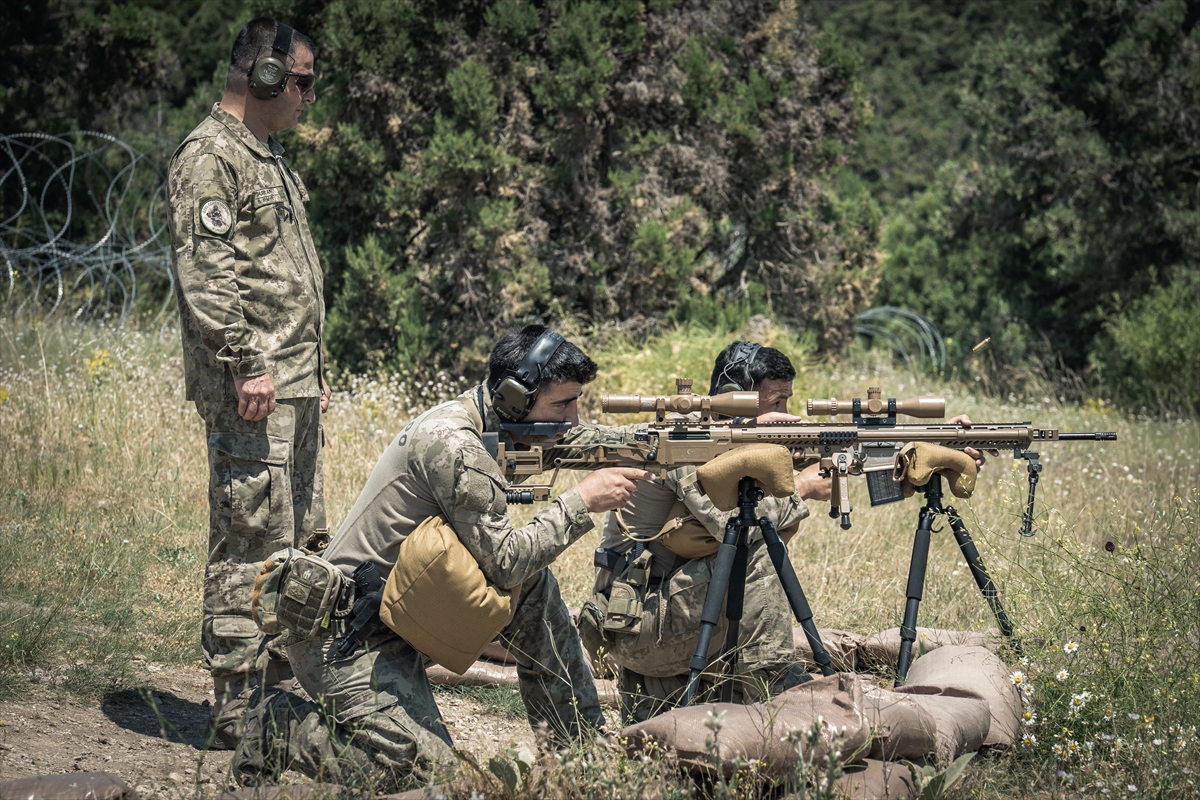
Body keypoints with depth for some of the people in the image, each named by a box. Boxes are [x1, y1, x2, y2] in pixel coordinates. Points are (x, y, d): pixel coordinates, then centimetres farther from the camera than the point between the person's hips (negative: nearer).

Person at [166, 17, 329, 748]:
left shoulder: (270, 157, 20)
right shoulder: (210, 156, -10)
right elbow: (204, 274, -19)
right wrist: (246, 366, -23)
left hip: (293, 386, 10)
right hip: (250, 391, -10)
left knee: (300, 539, 13)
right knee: (251, 546, -9)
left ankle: (280, 690, 22)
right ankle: (238, 713, -5)